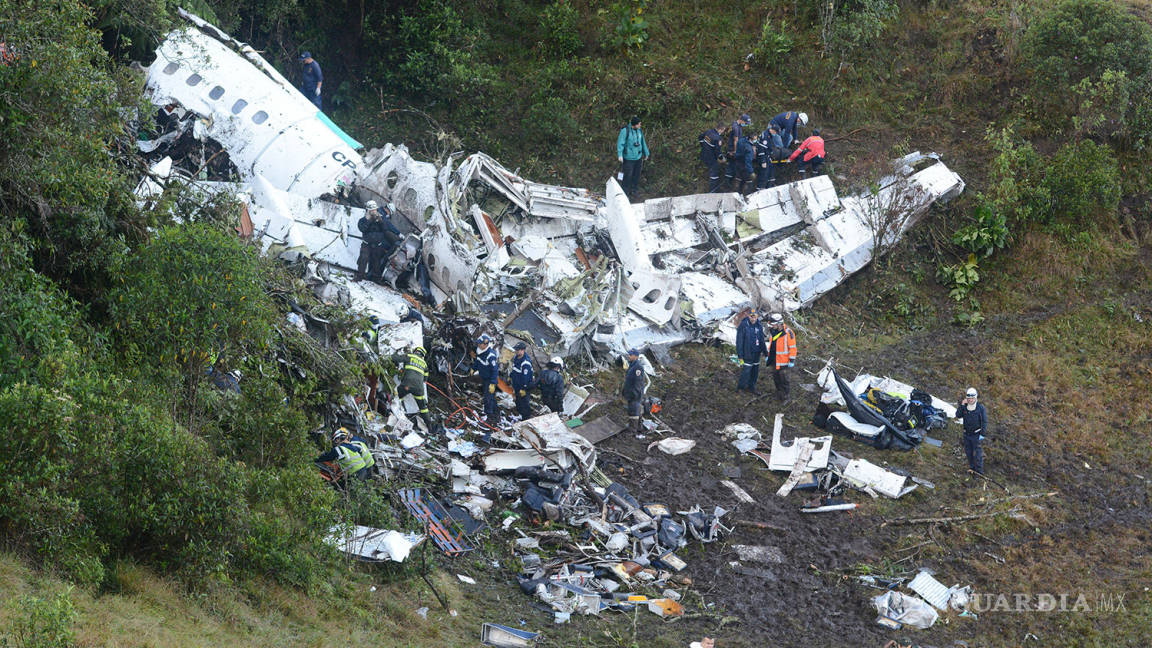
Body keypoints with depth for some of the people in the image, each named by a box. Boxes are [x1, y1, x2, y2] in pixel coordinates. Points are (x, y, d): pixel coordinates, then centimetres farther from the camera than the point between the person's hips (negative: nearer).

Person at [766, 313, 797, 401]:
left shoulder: (788, 332, -17)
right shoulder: (773, 331, 6)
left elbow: (792, 347, -14)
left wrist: (792, 360, -14)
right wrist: (768, 356, 21)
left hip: (783, 360, -7)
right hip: (774, 359, 7)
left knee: (783, 378, 1)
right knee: (775, 377, 15)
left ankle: (785, 395, 12)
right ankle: (778, 392, 30)